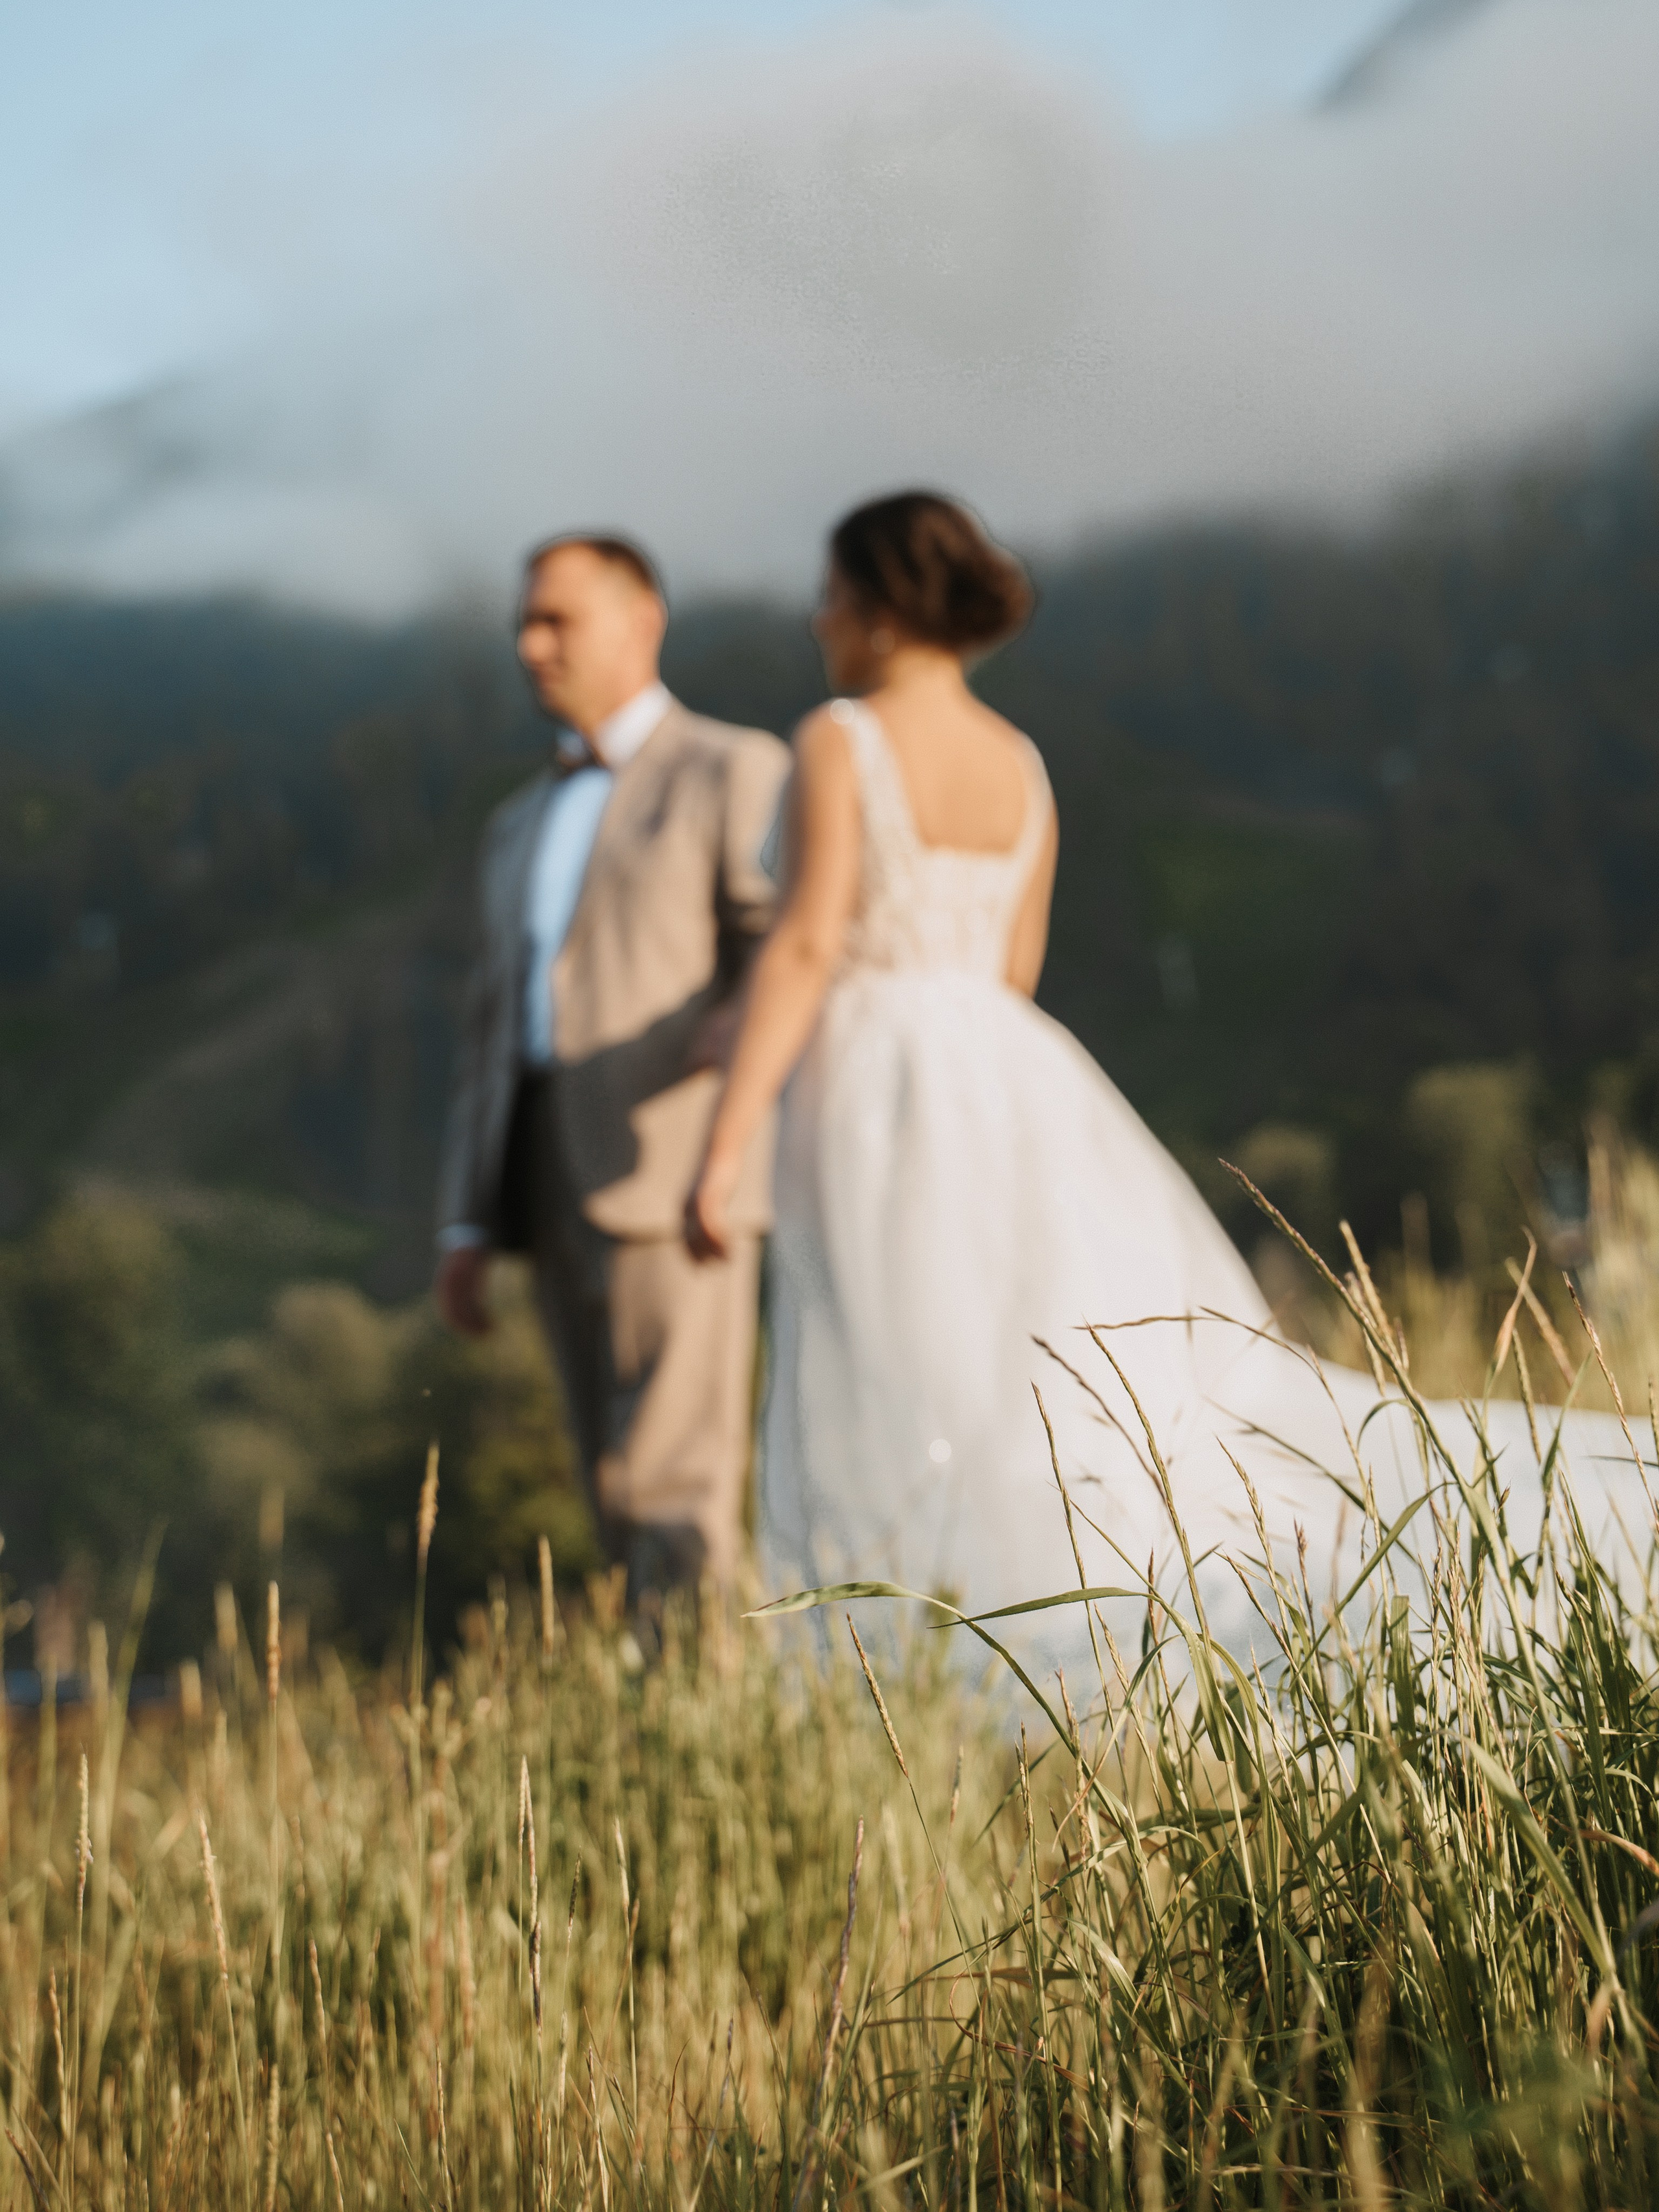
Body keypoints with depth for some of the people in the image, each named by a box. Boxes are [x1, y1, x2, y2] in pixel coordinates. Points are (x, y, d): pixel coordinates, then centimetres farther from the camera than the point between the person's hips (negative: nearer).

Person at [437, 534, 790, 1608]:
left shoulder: (733, 770, 2)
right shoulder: (524, 826, 23)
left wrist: (729, 1031, -31)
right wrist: (466, 1226, 13)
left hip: (676, 1174, -7)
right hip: (559, 1188, 7)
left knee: (674, 1494, -12)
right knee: (627, 1488, 6)